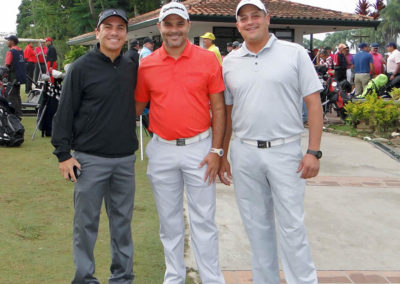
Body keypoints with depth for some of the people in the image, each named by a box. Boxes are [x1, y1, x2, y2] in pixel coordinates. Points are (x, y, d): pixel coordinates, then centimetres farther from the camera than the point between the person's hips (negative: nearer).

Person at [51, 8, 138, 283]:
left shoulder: (131, 68, 8)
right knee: (86, 222, 4)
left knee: (122, 220, 12)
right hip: (90, 158, -4)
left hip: (125, 158, 4)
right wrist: (63, 154, -9)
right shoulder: (81, 67, -5)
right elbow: (65, 113, -5)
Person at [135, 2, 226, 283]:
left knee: (203, 219, 5)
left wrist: (216, 150, -6)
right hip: (162, 150, 2)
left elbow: (218, 107, -1)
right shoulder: (146, 65, 2)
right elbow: (136, 107, 10)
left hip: (199, 148, -2)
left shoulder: (207, 59, -3)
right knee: (169, 218, 14)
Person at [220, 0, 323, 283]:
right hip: (244, 153, 4)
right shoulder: (230, 63, 8)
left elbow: (314, 103, -4)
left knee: (292, 227, -1)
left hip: (285, 151, -3)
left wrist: (314, 152, -10)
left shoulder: (295, 53, -1)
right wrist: (222, 155, 11)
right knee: (257, 226, 12)